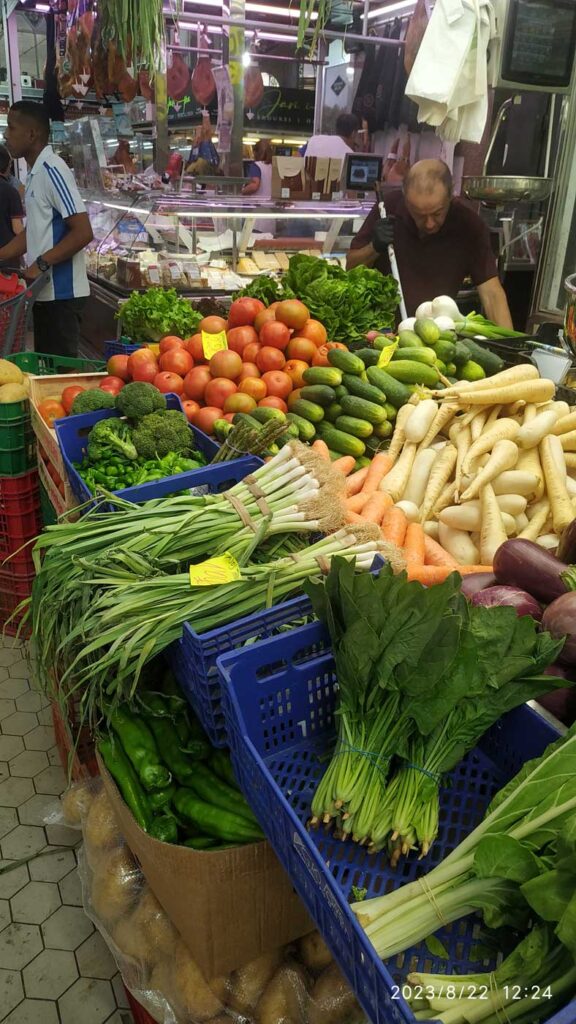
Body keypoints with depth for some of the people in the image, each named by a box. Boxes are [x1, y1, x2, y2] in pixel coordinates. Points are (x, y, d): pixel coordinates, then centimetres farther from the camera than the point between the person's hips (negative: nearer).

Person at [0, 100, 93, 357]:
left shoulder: (52, 171, -13)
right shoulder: (35, 173, 15)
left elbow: (83, 232, -19)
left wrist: (42, 263, -19)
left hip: (61, 292, -9)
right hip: (45, 291, 9)